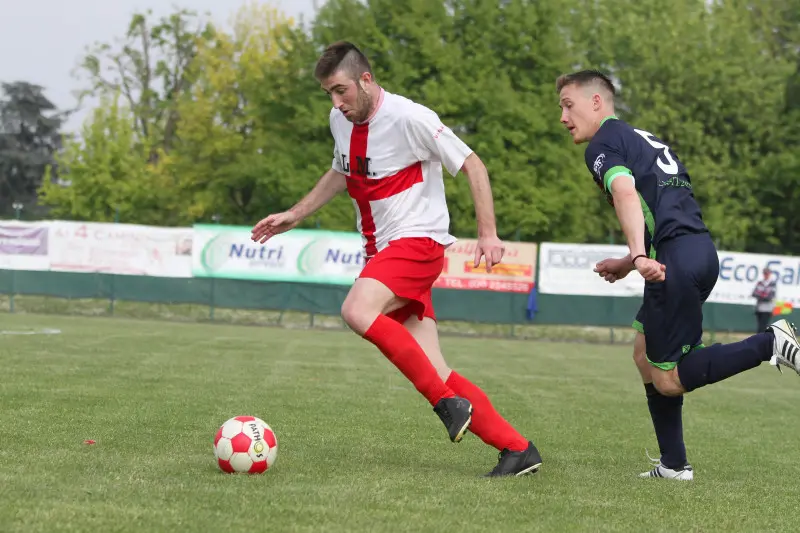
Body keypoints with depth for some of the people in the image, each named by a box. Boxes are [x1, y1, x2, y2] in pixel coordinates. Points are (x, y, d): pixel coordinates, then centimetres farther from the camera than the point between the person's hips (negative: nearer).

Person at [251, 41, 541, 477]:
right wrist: (294, 216, 25)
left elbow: (472, 165, -9)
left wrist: (488, 233, -14)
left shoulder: (410, 118, -15)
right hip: (381, 251, 7)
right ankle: (517, 449, 2)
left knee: (357, 311, -32)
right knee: (432, 372, -3)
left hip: (418, 241, -7)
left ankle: (448, 402, -23)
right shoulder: (341, 121, 9)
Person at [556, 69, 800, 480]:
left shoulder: (603, 144, -1)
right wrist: (628, 264, 28)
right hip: (701, 249, 9)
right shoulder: (641, 139, 27)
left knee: (668, 381, -5)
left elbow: (625, 193, -21)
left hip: (678, 260, -9)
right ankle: (673, 465, 17)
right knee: (645, 354, 18)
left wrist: (639, 255, -34)